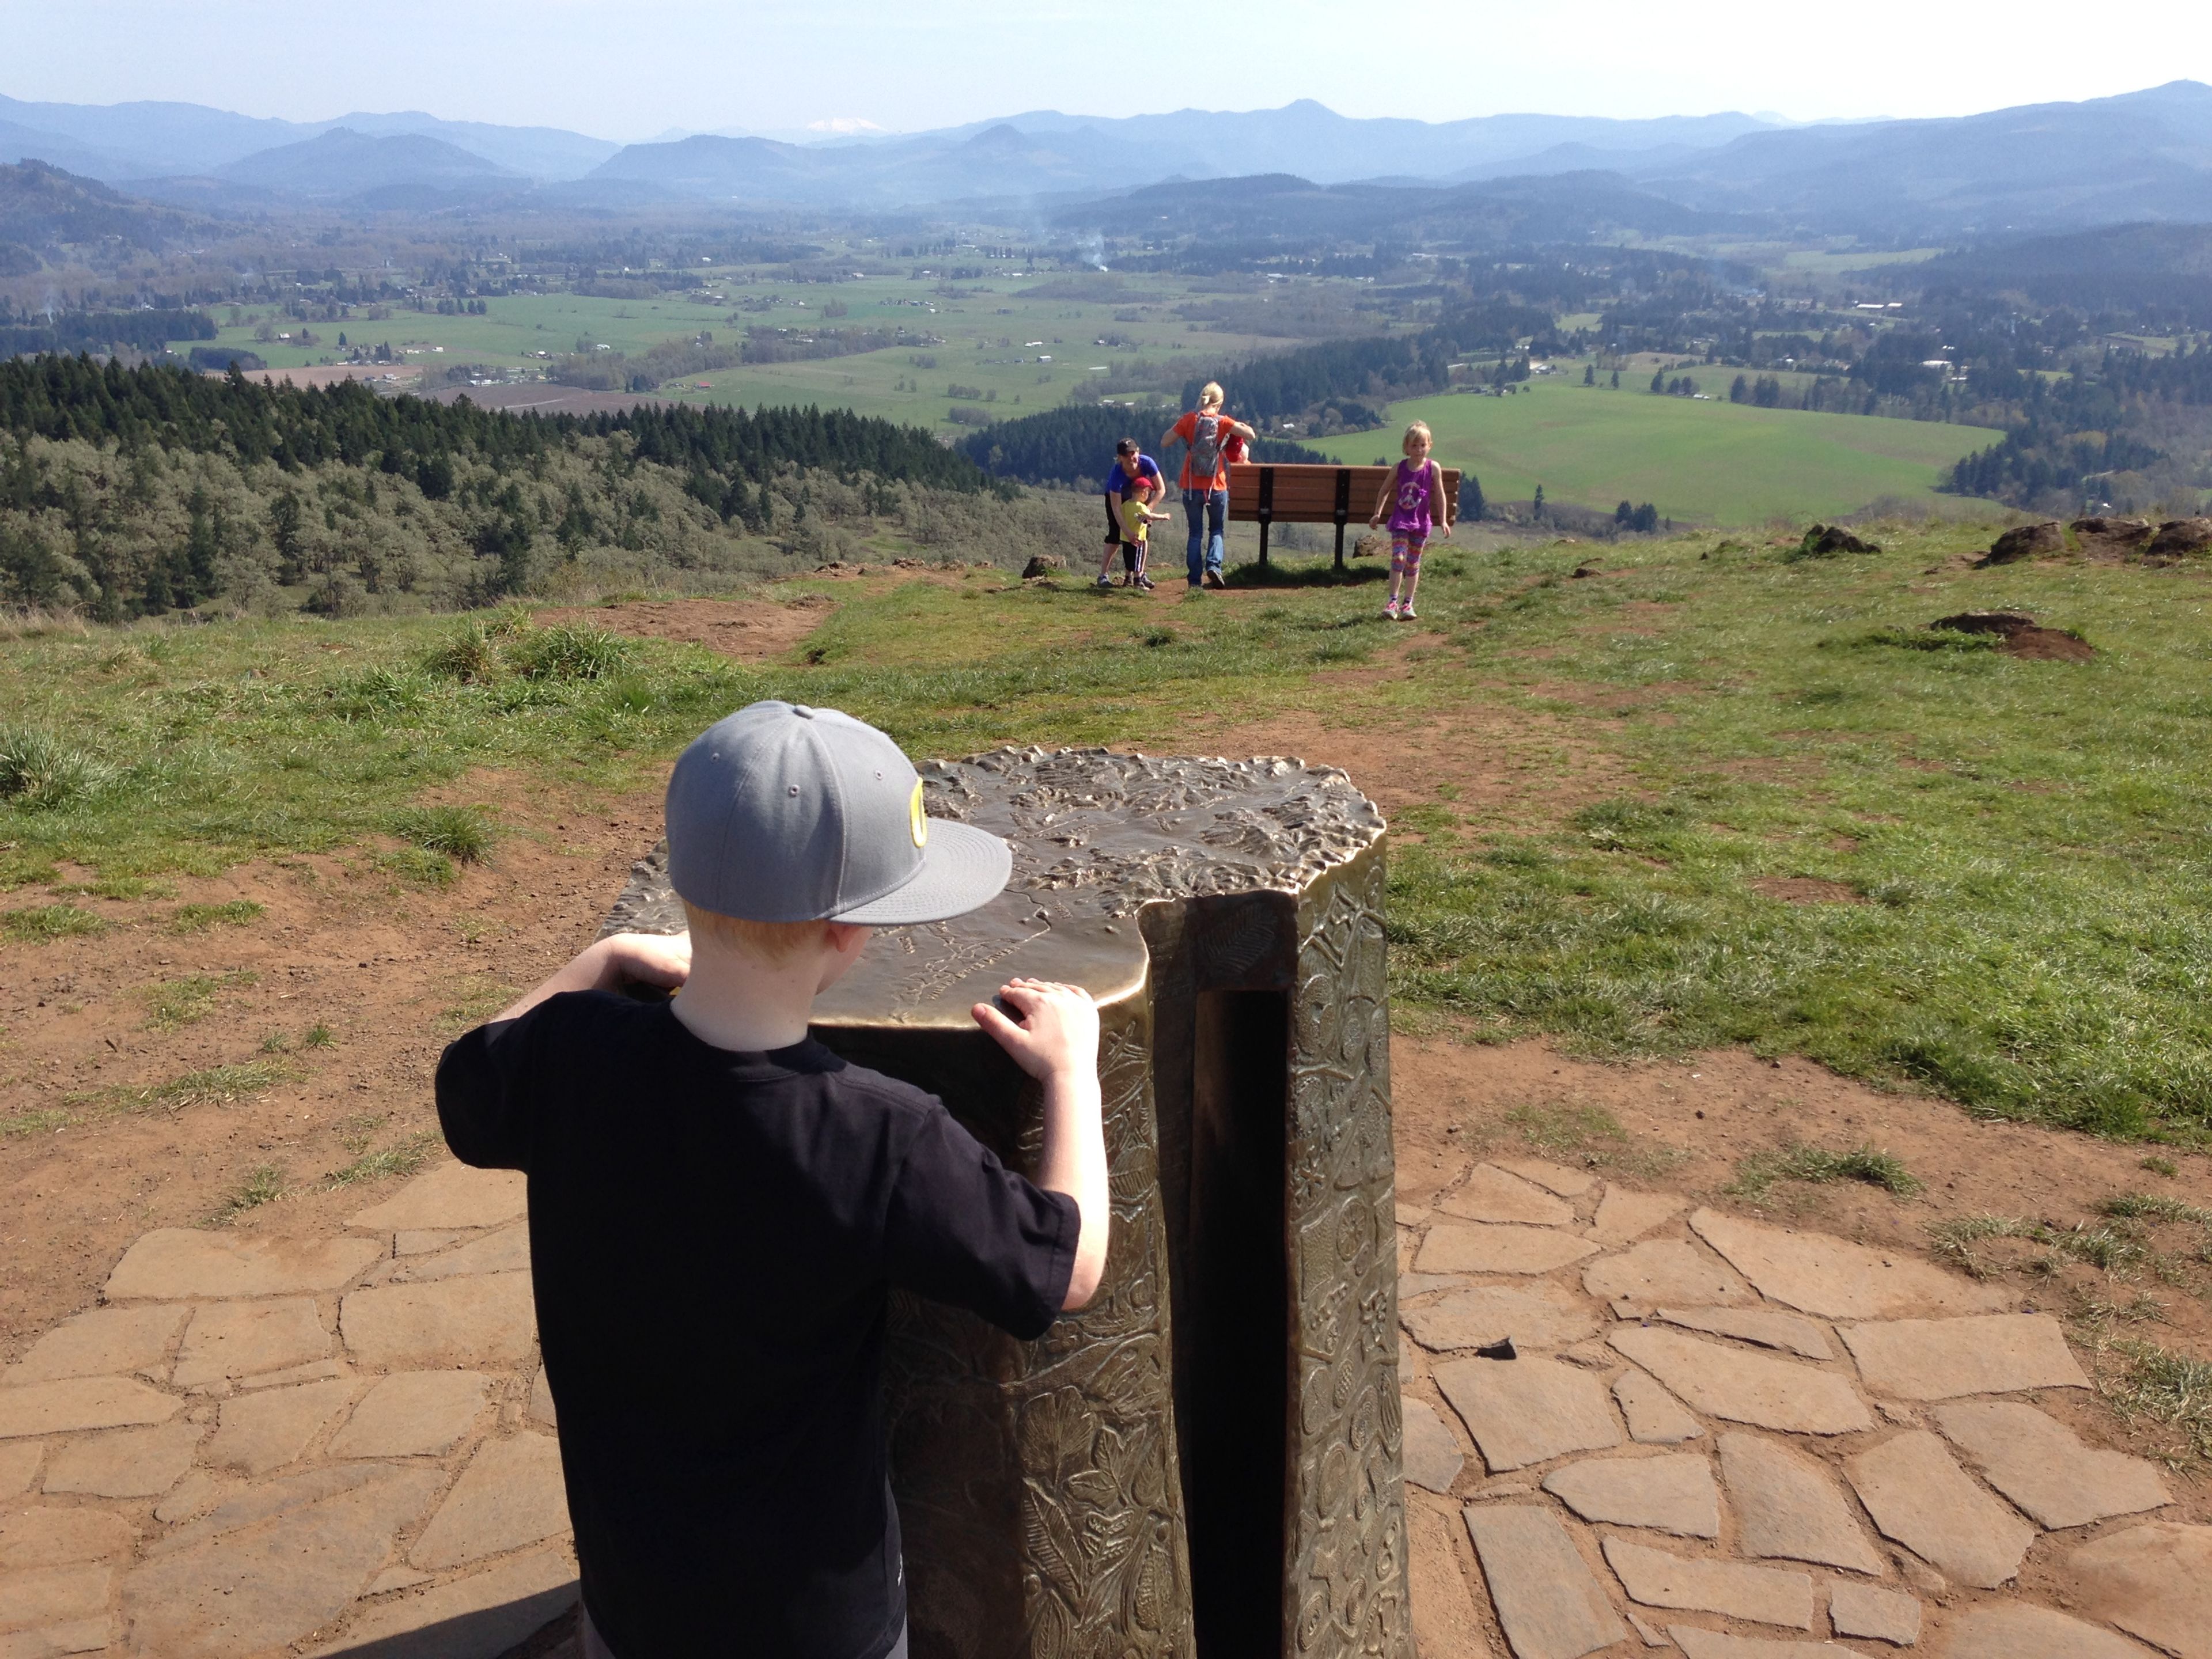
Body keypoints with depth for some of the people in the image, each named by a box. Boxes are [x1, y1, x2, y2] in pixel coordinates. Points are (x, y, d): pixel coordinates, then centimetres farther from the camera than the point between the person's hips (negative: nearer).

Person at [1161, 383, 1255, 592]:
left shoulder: (1189, 420, -4)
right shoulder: (1223, 422, -6)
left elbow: (1164, 443, -3)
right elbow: (1251, 435, -12)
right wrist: (1242, 426, 8)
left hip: (1192, 487, 1)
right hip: (1217, 487, -1)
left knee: (1196, 533, 11)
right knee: (1216, 530, 18)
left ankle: (1195, 581, 6)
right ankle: (1214, 566, -7)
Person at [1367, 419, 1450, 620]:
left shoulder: (1433, 468, -5)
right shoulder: (1399, 468, -4)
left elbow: (1440, 495, 0)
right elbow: (1385, 491, 9)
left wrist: (1443, 521, -3)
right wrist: (1377, 514, 7)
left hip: (1421, 521, 1)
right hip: (1401, 519, -1)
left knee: (1413, 562, 8)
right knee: (1398, 558, -14)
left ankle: (1408, 603, 14)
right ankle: (1393, 601, -11)